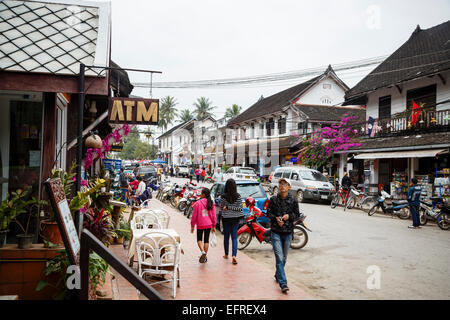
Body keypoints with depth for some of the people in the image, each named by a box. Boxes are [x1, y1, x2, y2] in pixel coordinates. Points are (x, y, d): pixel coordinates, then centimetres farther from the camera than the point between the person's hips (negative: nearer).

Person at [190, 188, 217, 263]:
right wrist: (213, 226, 11)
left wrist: (192, 226, 2)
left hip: (200, 225, -3)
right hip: (208, 225, 3)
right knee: (206, 240, 12)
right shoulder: (211, 203, -1)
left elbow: (194, 215, -7)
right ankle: (205, 257, 17)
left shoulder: (198, 203, -11)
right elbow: (214, 216, 2)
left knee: (199, 239, 14)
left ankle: (203, 252, -10)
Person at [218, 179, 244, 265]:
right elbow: (240, 208, -8)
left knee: (226, 236, 16)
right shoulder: (238, 196, -9)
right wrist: (232, 208, -7)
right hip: (235, 218, 0)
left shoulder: (223, 196, -12)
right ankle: (234, 255, -10)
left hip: (226, 218, 0)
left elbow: (221, 207, -3)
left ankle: (226, 254, 30)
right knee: (234, 237, 5)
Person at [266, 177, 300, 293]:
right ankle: (283, 283, -10)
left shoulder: (293, 200, 2)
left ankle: (278, 275, 38)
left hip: (288, 232, 2)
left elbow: (297, 214, 10)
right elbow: (268, 213, 7)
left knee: (284, 258, 14)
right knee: (279, 258, -10)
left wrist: (289, 216, -10)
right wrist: (276, 218, -11)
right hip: (276, 232, -2)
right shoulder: (273, 199, 0)